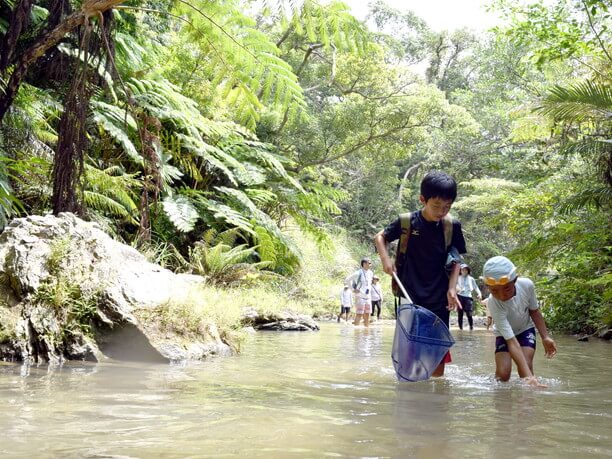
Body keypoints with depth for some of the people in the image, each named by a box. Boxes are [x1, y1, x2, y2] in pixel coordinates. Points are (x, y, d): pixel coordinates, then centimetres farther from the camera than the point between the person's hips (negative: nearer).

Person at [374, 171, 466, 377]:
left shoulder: (452, 226, -1)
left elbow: (455, 261, 7)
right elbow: (380, 237, 11)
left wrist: (452, 288, -5)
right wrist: (385, 258, -6)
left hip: (439, 298, 2)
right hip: (410, 296, -1)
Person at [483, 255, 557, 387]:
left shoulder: (526, 285, -29)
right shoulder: (494, 304, -38)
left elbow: (534, 311, -5)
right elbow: (511, 341, -40)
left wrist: (545, 337, -11)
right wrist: (529, 375, -47)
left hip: (525, 329, 2)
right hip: (505, 334, -2)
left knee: (526, 365, -21)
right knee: (503, 373, -20)